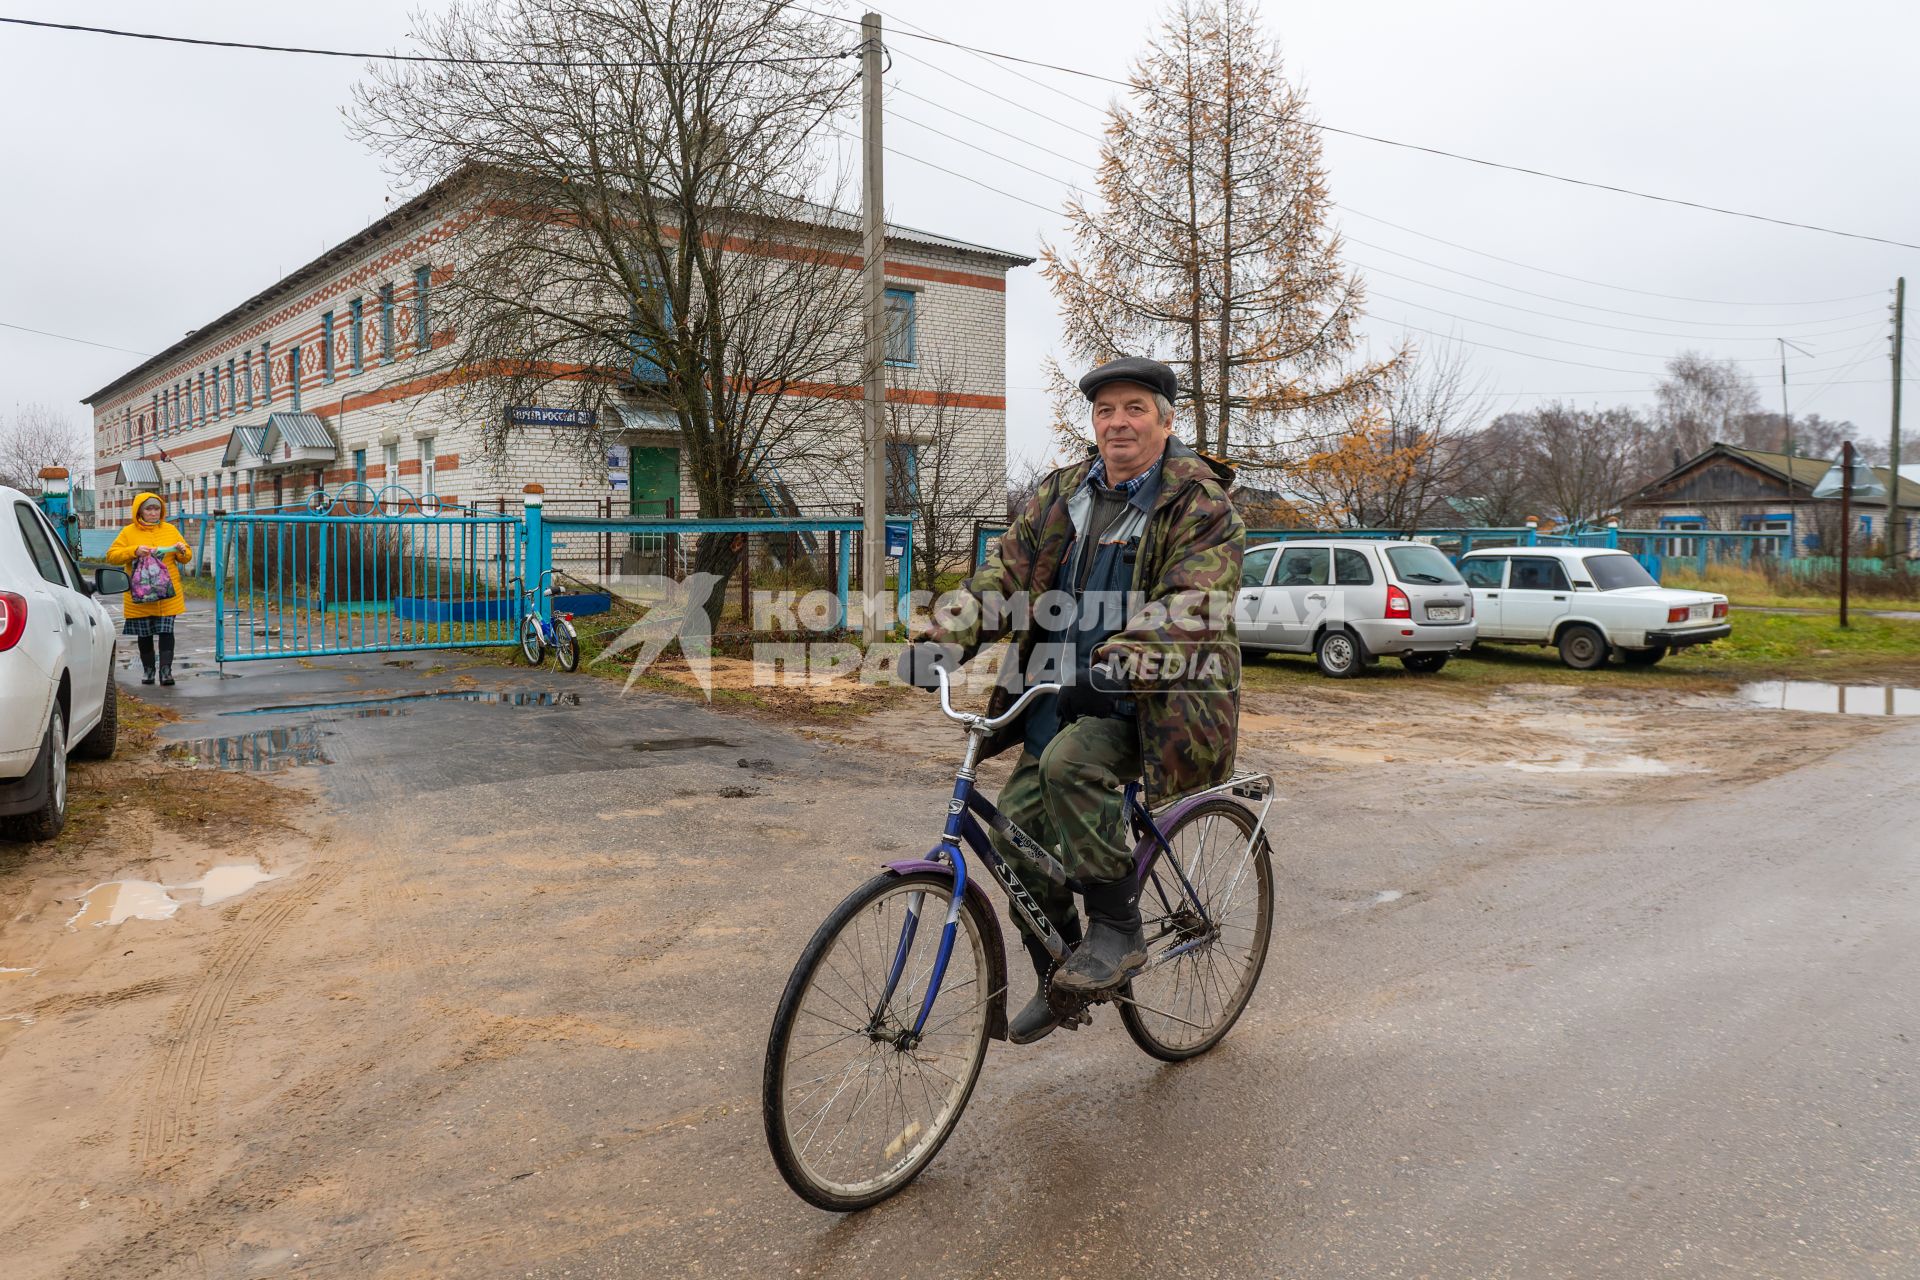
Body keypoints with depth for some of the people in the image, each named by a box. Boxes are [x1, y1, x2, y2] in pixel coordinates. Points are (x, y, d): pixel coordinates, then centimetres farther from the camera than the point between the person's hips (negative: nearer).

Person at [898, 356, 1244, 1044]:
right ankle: (1059, 978, 17)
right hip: (1064, 692, 6)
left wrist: (1119, 665, -39)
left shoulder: (1201, 506, -7)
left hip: (1146, 699, -6)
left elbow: (1189, 609, -22)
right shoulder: (1063, 493, 12)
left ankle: (1118, 929, -14)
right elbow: (1005, 571, 3)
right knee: (1017, 824, -4)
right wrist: (945, 641, -14)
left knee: (1071, 762, -33)